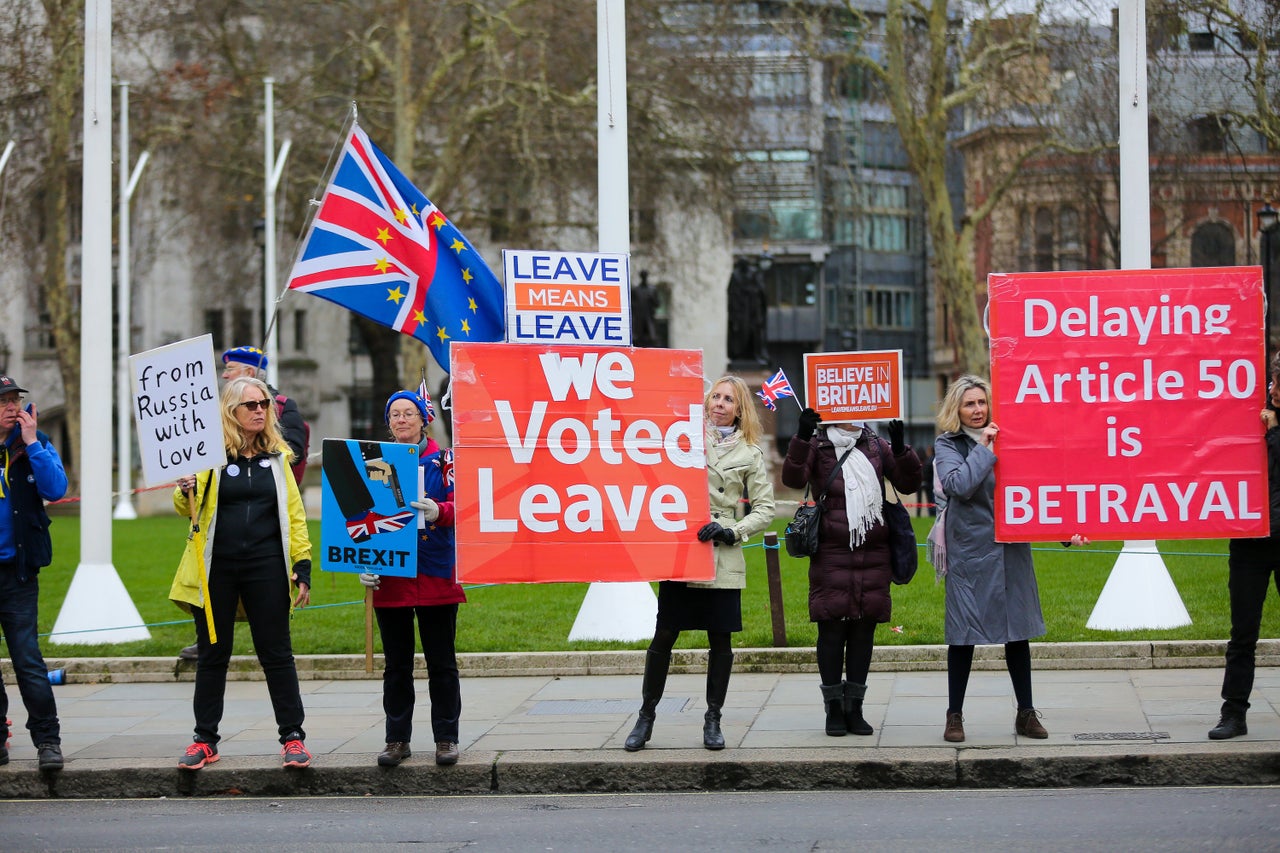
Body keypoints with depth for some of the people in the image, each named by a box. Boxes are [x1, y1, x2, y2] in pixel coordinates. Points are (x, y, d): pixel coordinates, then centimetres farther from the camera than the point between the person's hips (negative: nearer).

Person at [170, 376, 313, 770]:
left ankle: (292, 737, 9)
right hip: (216, 566, -1)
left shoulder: (276, 455, 9)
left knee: (276, 653, 3)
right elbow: (186, 508, -2)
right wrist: (185, 493, -26)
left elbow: (294, 512, 9)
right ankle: (205, 740, 16)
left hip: (265, 567, 1)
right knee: (212, 654, 7)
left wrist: (302, 565, 2)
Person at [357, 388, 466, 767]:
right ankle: (397, 739, 14)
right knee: (396, 664, 7)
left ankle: (446, 739, 10)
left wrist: (438, 511, -27)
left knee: (442, 663, 3)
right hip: (390, 576, 2)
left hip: (436, 576, -2)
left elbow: (460, 505, -6)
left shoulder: (443, 459, 4)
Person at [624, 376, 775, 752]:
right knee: (664, 635, -2)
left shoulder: (749, 453, 7)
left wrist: (731, 531, -6)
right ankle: (646, 717, 9)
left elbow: (765, 509, 7)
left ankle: (712, 720, 14)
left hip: (722, 557, 0)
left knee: (720, 639, 3)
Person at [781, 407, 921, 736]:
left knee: (864, 631, 6)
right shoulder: (817, 446, 3)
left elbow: (908, 484, 7)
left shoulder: (877, 446, 12)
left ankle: (854, 707, 13)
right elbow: (793, 478, -14)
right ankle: (834, 709, 7)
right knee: (832, 630, -2)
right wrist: (802, 437, -26)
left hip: (874, 557, 3)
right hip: (831, 557, -3)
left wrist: (901, 448, -7)